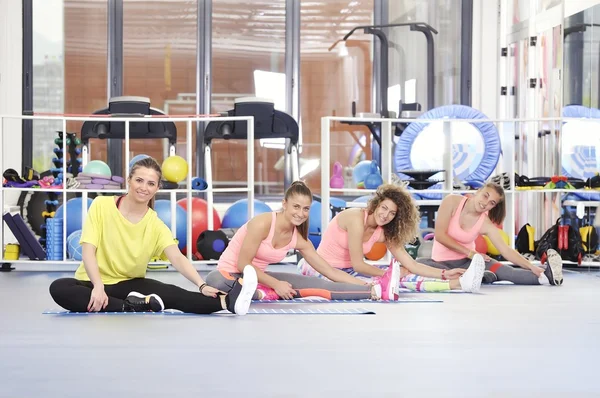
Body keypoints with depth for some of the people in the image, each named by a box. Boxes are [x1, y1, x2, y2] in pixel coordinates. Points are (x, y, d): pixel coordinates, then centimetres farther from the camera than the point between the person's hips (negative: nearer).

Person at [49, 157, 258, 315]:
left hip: (130, 284, 1)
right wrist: (98, 286, -31)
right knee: (59, 289, -36)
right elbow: (88, 250, -14)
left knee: (171, 294, -30)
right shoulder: (101, 206, -8)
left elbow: (177, 258, -17)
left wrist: (202, 285, -36)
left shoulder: (156, 225, -3)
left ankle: (227, 301, -51)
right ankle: (134, 307, -41)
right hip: (94, 282, -1)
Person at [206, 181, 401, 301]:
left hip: (257, 277, 6)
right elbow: (243, 265, -22)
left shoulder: (299, 239, -3)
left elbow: (331, 272, 0)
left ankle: (376, 290, -16)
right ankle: (264, 294, -33)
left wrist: (368, 286, -8)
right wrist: (275, 284, -24)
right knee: (215, 282, -44)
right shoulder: (262, 223, -23)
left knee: (314, 284, -9)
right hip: (230, 274, -6)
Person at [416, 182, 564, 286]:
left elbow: (506, 250, -17)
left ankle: (547, 275, -46)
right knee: (420, 264, -38)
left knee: (498, 269, -29)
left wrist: (532, 267, -32)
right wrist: (469, 252, -19)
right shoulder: (452, 202, -13)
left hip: (466, 262, 1)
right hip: (441, 262, -1)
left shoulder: (486, 224, -9)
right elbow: (440, 235, -17)